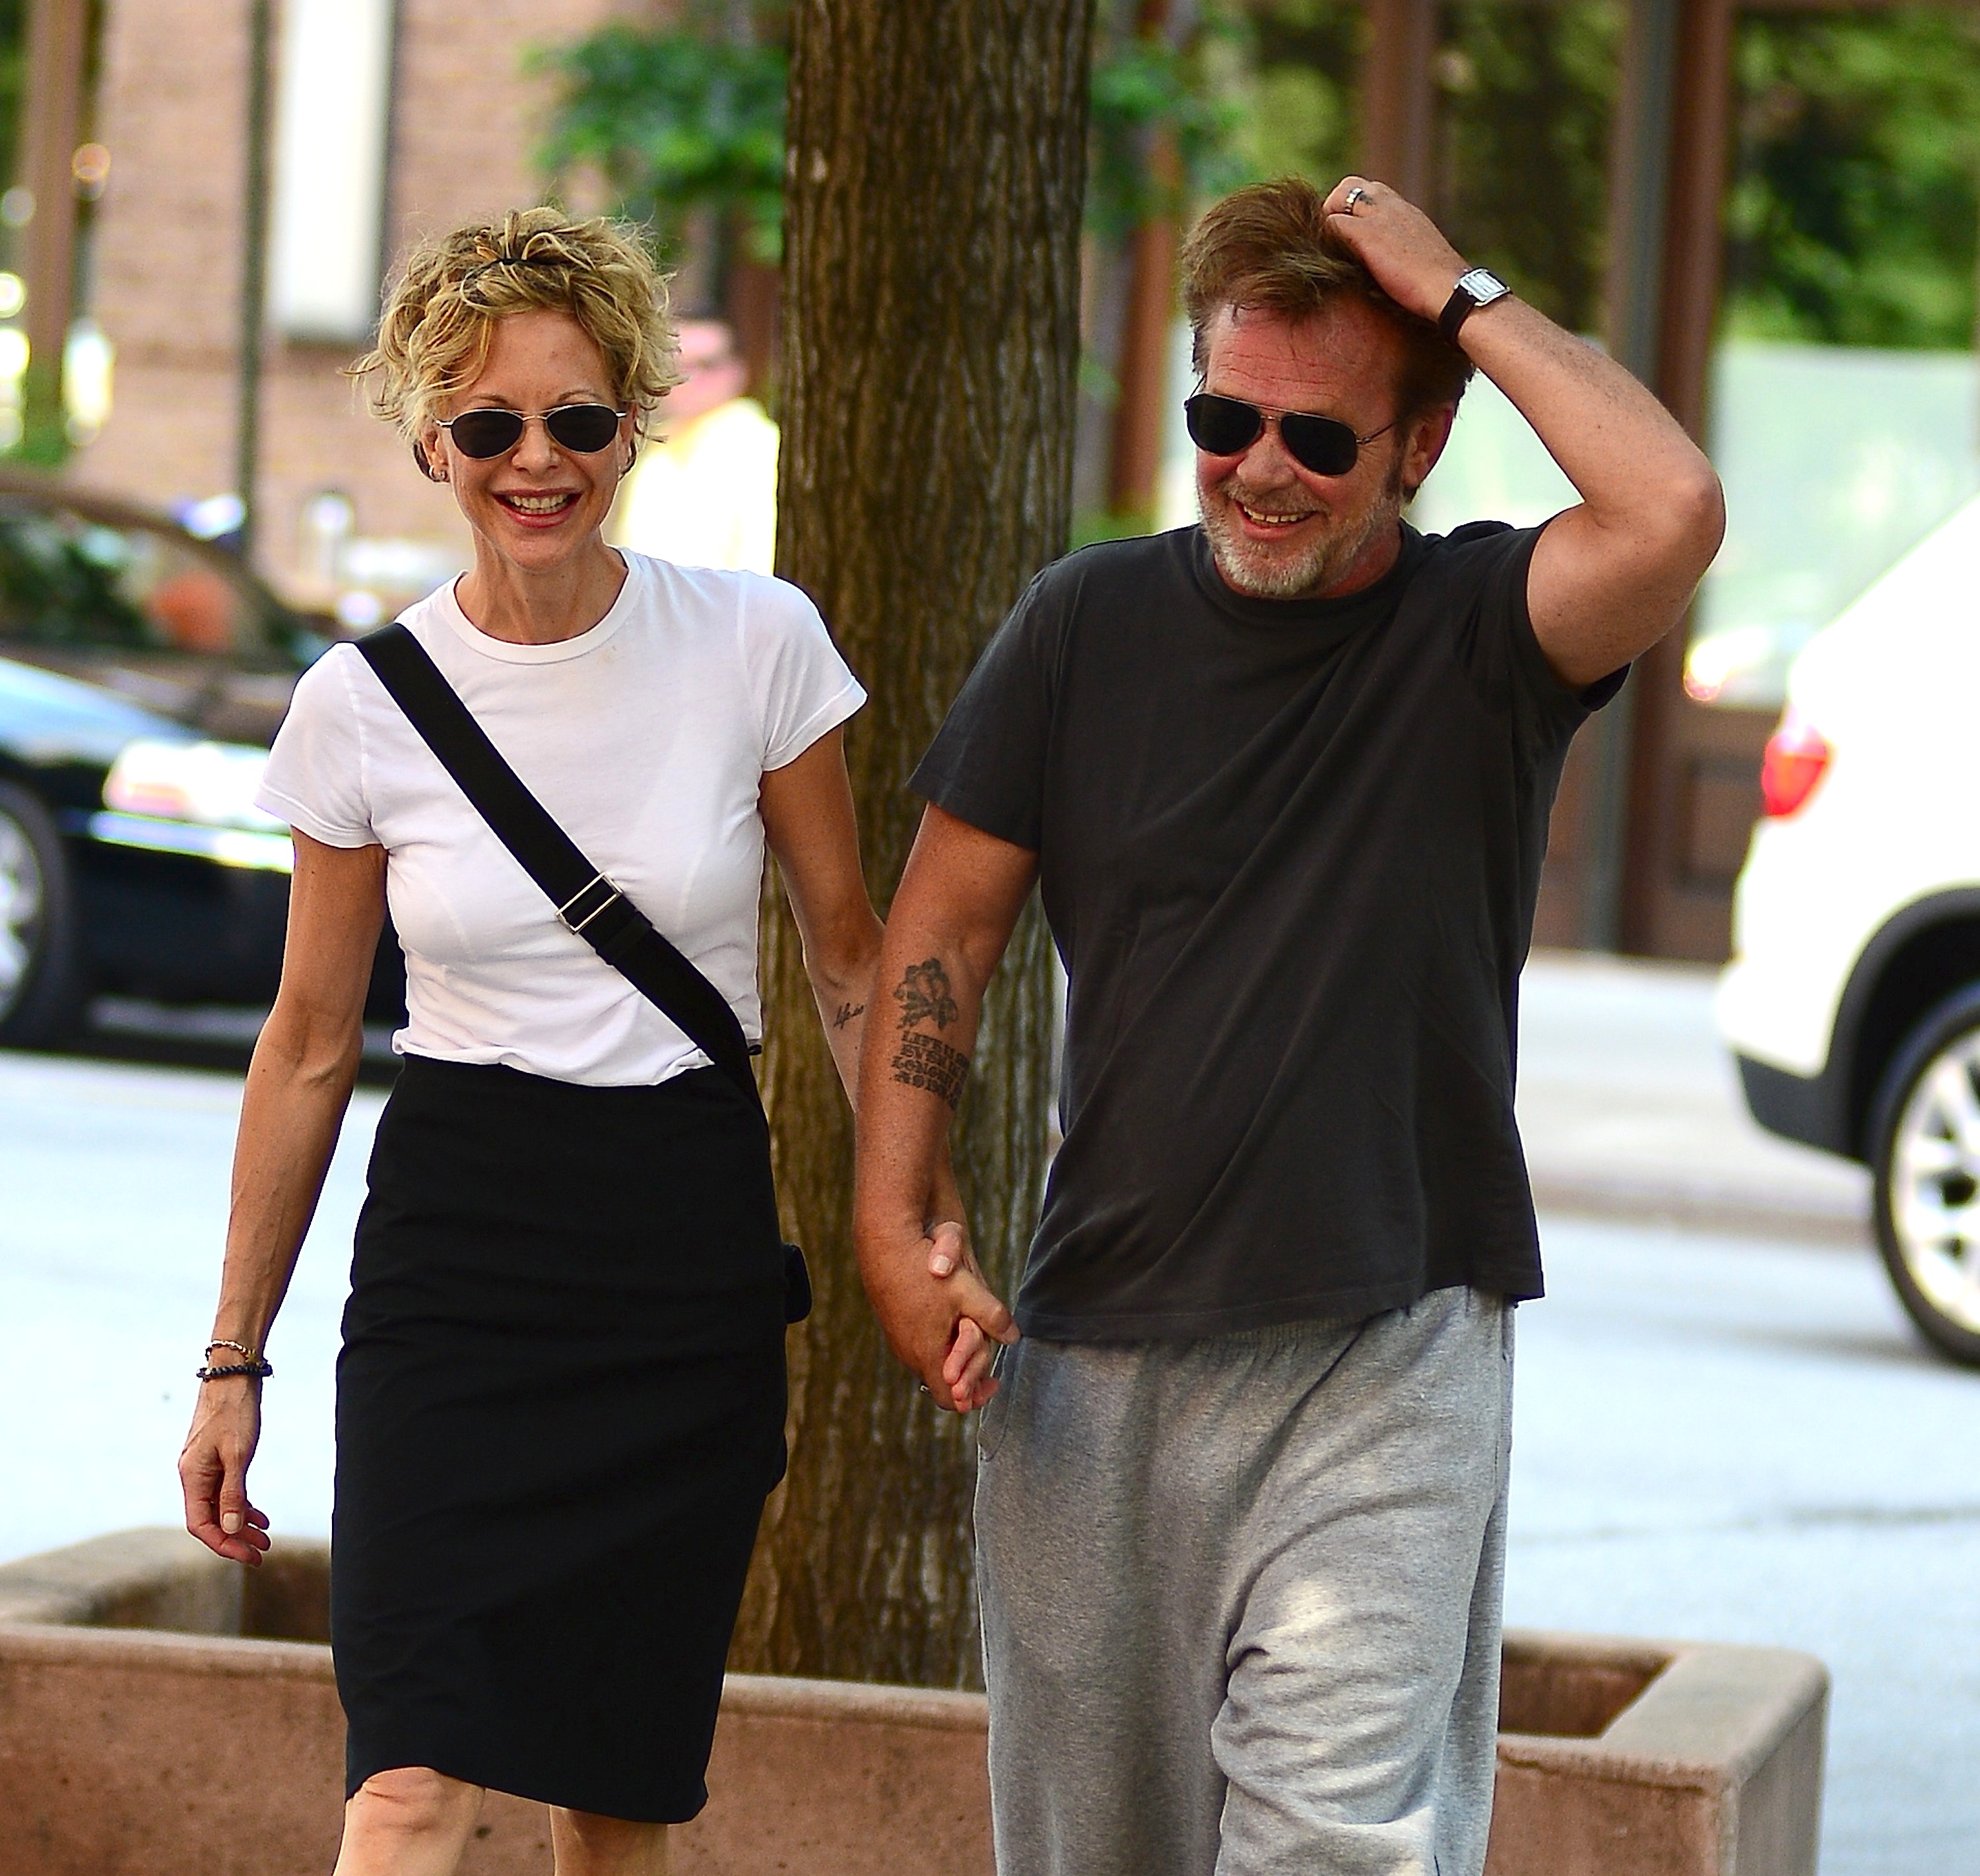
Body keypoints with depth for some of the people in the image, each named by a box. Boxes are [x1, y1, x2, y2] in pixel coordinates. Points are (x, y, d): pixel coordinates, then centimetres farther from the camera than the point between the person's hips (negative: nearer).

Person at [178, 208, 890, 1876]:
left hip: (690, 1254, 1)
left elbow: (850, 961, 6)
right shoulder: (360, 705, -2)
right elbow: (311, 1048, 8)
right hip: (453, 1252, -1)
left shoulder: (756, 643, -3)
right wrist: (234, 1359, 10)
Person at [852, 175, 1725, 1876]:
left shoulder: (1481, 635, -2)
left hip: (1384, 1369, -3)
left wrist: (1461, 298, -14)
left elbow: (1672, 515, -24)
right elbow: (946, 924, 9)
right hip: (1092, 1366, 3)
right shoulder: (1092, 623, 5)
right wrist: (898, 1220, -1)